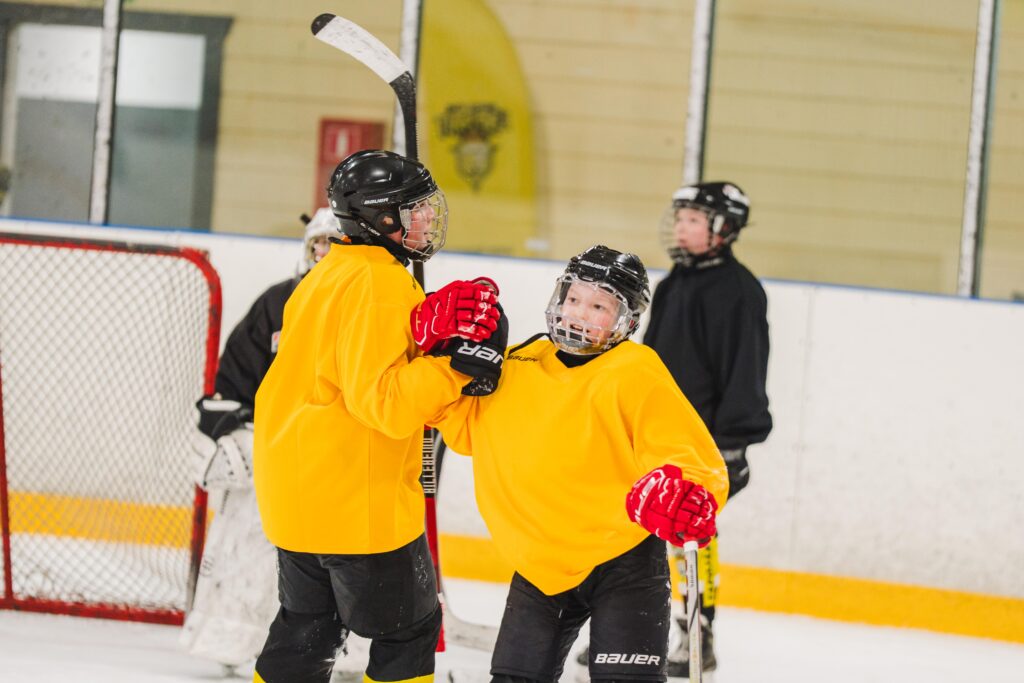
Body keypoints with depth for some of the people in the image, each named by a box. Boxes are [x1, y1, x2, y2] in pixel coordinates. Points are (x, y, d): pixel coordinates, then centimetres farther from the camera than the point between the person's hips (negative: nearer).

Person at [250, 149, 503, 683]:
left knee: (307, 627, 20)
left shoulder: (328, 276, 14)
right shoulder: (380, 283, -18)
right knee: (409, 630, 4)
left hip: (295, 490, 9)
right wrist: (456, 360, -29)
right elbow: (385, 402, -26)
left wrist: (428, 341, 4)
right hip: (359, 499, -9)